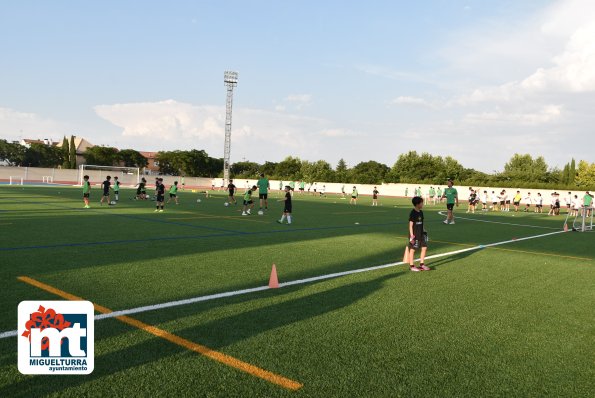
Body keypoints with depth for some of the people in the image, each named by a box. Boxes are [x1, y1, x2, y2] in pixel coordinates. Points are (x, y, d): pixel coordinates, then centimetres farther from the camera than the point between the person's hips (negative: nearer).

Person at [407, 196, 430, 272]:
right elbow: (411, 225, -15)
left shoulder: (421, 212, 8)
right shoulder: (413, 213, -15)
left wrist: (423, 231, 17)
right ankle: (411, 266, 12)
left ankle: (422, 264, 18)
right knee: (413, 249, 2)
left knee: (424, 247, 7)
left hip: (421, 234, 8)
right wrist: (411, 235, -17)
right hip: (414, 234, -8)